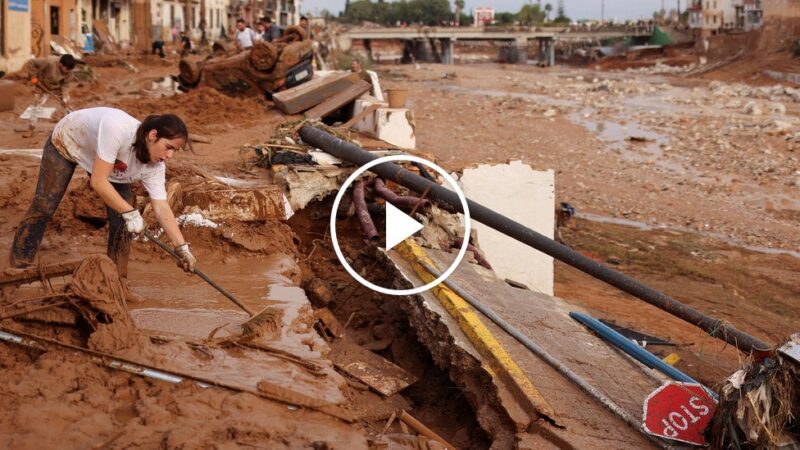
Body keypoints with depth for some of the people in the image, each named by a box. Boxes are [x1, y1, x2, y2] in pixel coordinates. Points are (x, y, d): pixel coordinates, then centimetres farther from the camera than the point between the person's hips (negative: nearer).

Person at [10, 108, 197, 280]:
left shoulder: (155, 165, -27)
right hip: (67, 140, -4)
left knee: (121, 217, -7)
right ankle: (20, 269, 11)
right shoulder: (117, 129, -46)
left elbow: (162, 208, -26)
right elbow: (98, 182, -43)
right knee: (43, 207, -2)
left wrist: (182, 248, -34)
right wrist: (130, 213, -40)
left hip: (106, 156, 4)